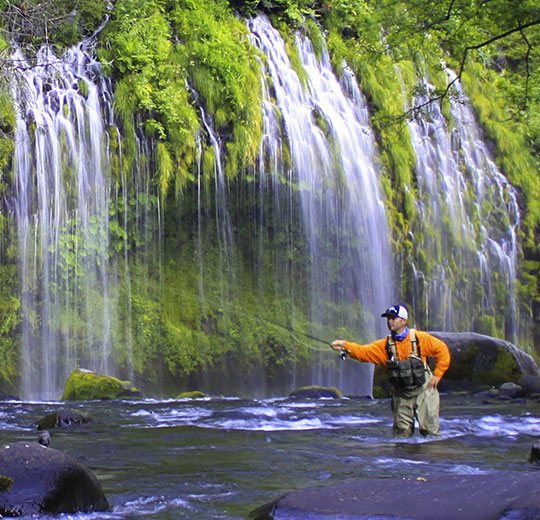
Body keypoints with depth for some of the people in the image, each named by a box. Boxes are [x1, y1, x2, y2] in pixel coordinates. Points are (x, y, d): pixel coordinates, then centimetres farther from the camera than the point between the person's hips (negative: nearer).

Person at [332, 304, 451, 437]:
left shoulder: (421, 339, -6)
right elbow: (363, 352, -14)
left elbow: (442, 350, 3)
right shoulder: (385, 345, -1)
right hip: (401, 395, 3)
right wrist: (345, 346, -31)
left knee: (429, 429, -4)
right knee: (402, 432, 6)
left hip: (423, 391, -3)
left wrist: (437, 374, -2)